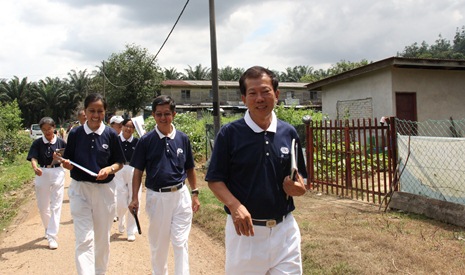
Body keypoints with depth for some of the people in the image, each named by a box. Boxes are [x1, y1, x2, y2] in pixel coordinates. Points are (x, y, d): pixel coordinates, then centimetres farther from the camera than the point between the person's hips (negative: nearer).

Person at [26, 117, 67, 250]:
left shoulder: (61, 142, -3)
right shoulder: (37, 143, -1)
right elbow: (33, 158, -12)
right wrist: (35, 167, -32)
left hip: (57, 174, -2)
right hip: (42, 174, 2)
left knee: (55, 206, -2)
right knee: (42, 206, 15)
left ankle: (52, 236, 1)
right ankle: (48, 229, 40)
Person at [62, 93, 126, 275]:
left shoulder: (111, 135, -3)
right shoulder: (75, 134, -2)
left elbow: (120, 163, 2)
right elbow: (67, 161, 6)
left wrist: (109, 169, -18)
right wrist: (66, 164, -16)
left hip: (105, 189, 1)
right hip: (79, 189, -1)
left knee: (102, 237, 15)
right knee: (84, 239, -7)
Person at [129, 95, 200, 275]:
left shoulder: (183, 138, 1)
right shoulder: (146, 140, -3)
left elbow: (190, 169, 9)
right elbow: (138, 171, 2)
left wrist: (195, 193, 6)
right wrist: (134, 198, -4)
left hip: (180, 196, 0)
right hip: (156, 197, 0)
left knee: (180, 243, 2)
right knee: (157, 243, 16)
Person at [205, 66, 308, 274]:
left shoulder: (289, 133, 4)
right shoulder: (229, 133, -6)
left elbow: (299, 178, 12)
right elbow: (214, 180, -5)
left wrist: (299, 187, -10)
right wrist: (234, 205, -21)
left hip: (284, 229, 3)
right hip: (244, 229, -2)